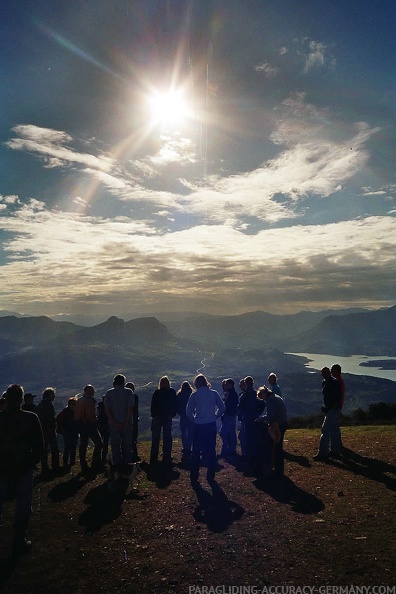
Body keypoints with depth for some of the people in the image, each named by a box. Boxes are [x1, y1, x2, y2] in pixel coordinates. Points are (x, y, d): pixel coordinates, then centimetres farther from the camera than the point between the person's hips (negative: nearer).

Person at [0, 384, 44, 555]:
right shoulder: (31, 418, -13)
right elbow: (39, 446, -9)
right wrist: (32, 462, 7)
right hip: (24, 468, -2)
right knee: (23, 506, 9)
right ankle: (19, 542, 14)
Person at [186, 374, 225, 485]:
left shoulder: (194, 395, -4)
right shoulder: (214, 393, -1)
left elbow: (189, 411, -6)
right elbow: (222, 408, 0)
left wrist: (194, 420, 8)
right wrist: (215, 417, 10)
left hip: (198, 426, -1)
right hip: (211, 425, 1)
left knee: (196, 452, 9)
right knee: (211, 451, 10)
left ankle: (194, 477, 12)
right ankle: (210, 477, 14)